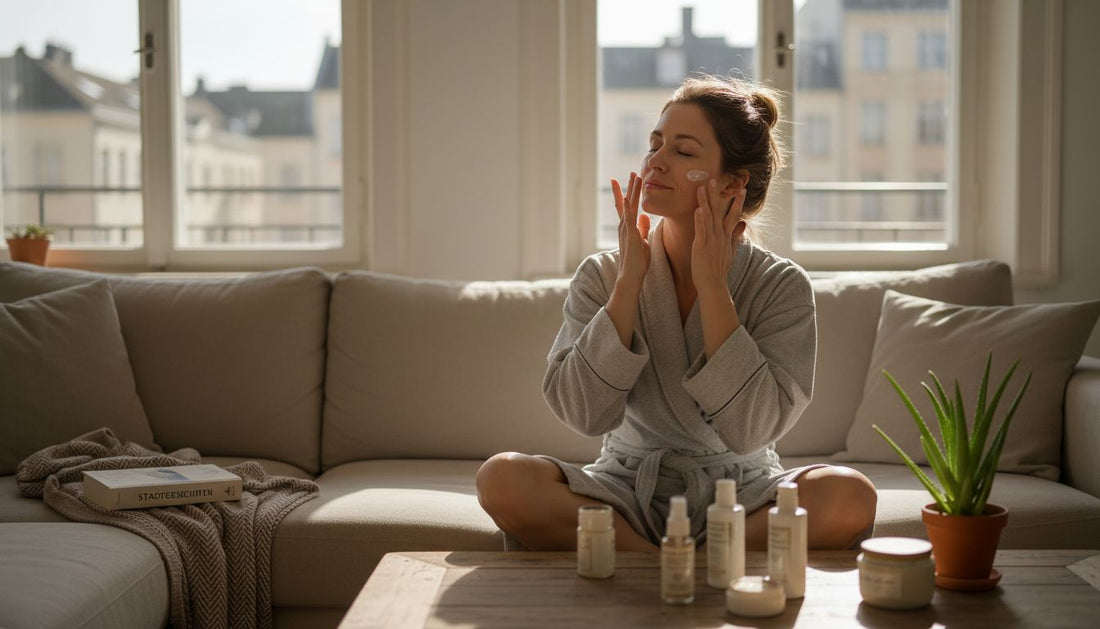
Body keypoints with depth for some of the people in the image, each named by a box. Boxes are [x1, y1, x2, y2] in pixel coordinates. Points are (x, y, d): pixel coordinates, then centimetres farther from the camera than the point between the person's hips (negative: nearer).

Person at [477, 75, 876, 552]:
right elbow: (583, 413, -14)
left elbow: (750, 431, -19)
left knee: (850, 496, -31)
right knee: (501, 479, -27)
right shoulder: (603, 276, -2)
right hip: (628, 488, 2)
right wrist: (630, 278, -16)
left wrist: (713, 285, -19)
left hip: (741, 494, -1)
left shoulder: (782, 287, -7)